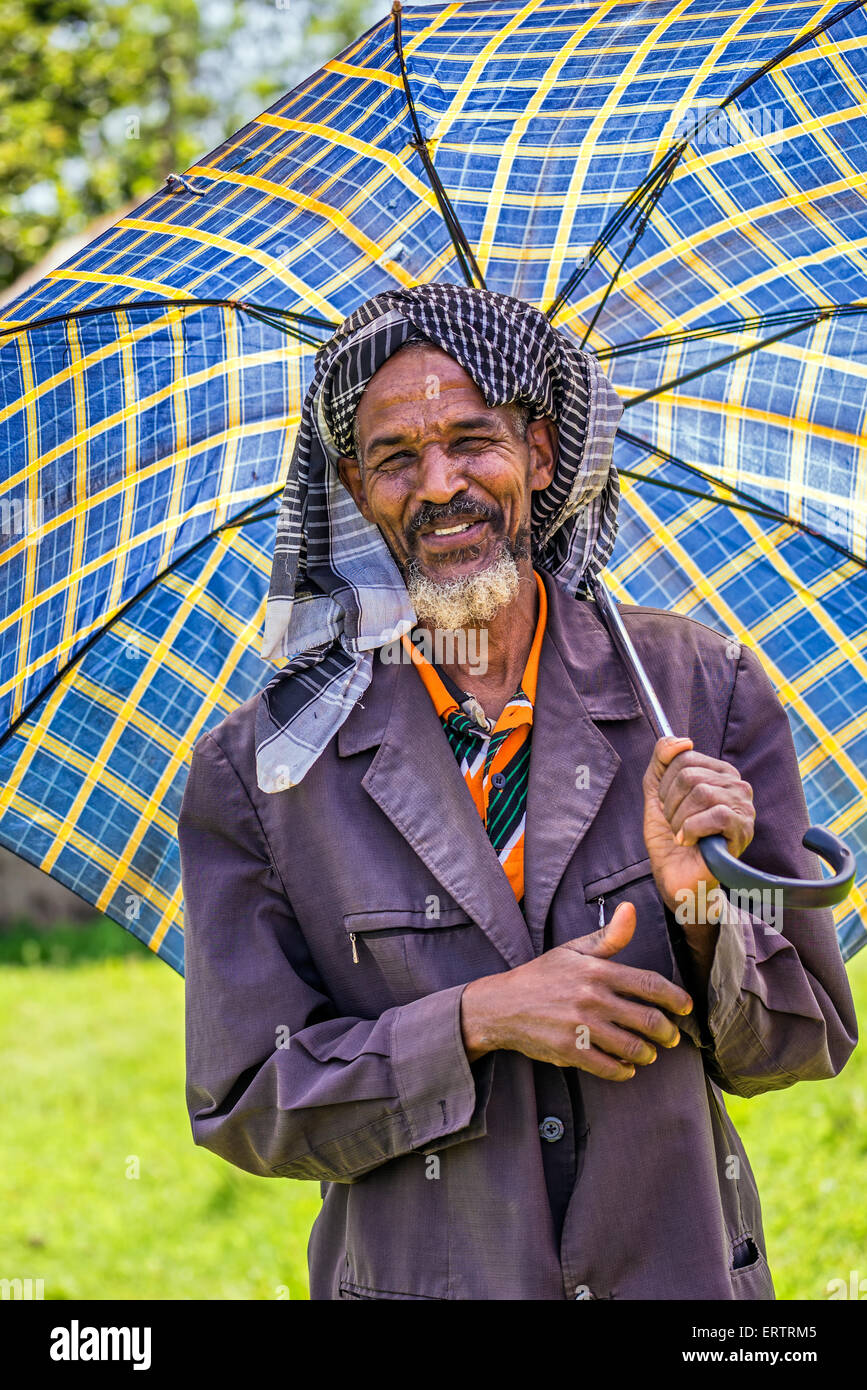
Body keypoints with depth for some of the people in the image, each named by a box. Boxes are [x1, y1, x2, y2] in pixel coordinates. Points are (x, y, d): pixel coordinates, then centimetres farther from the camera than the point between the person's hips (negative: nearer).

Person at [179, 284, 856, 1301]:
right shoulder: (257, 771, -9)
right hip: (416, 1276, -1)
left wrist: (702, 904, -20)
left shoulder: (703, 691, -6)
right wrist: (476, 1021, -19)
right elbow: (244, 1108, -8)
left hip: (686, 1269, 1)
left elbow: (805, 1045, -2)